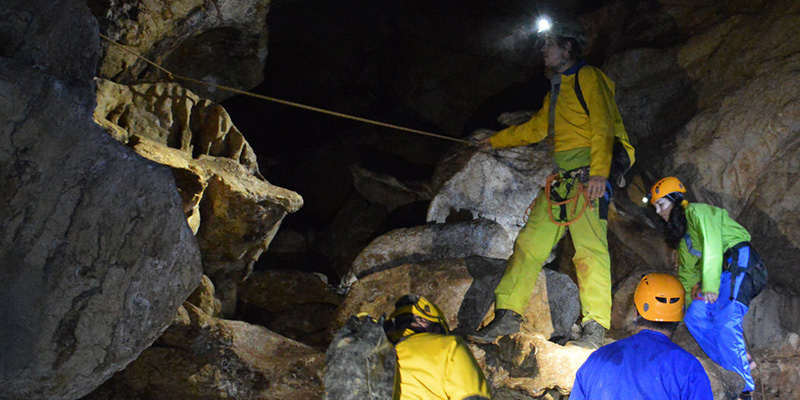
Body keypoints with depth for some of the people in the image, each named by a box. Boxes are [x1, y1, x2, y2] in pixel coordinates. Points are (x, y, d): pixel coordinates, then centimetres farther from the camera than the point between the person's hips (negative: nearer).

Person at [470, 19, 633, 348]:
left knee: (589, 247, -13)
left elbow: (603, 128, -12)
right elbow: (537, 128, 36)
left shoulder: (589, 78, -1)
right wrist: (495, 141, 40)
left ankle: (595, 328, -9)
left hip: (589, 173, -8)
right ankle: (508, 317, 4)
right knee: (530, 241, 2)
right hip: (561, 177, 8)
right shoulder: (557, 89, 25)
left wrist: (599, 172, -24)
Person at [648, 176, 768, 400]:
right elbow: (688, 272, 31)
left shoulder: (696, 211, -1)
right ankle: (729, 372, -3)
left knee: (726, 322, -22)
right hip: (724, 272, 9)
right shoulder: (681, 233, 27)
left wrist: (710, 285, -24)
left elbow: (711, 244, -16)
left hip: (738, 262, -9)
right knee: (695, 317, -2)